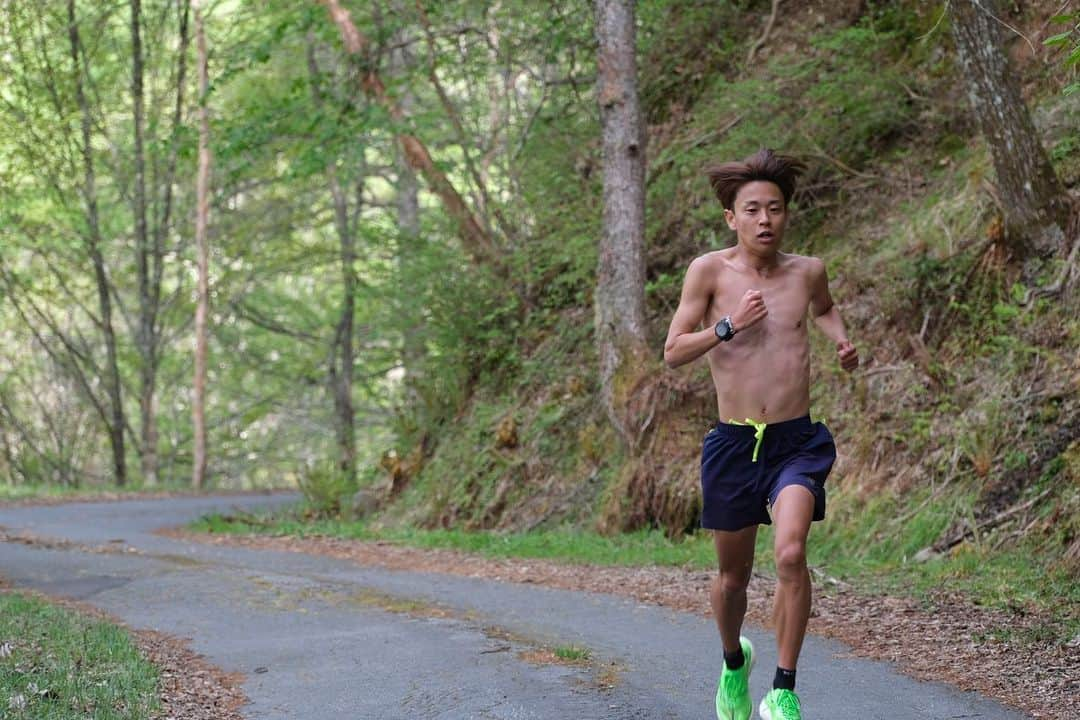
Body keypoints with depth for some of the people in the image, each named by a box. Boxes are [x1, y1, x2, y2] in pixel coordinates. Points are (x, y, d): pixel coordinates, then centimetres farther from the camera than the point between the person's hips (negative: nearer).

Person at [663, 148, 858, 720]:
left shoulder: (807, 271, 5)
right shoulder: (710, 270, -3)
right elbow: (673, 352, -3)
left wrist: (841, 341, 9)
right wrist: (729, 326, -16)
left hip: (797, 442, 0)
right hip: (733, 443, 0)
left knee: (790, 553, -24)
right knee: (732, 576, 13)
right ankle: (734, 661, 44)